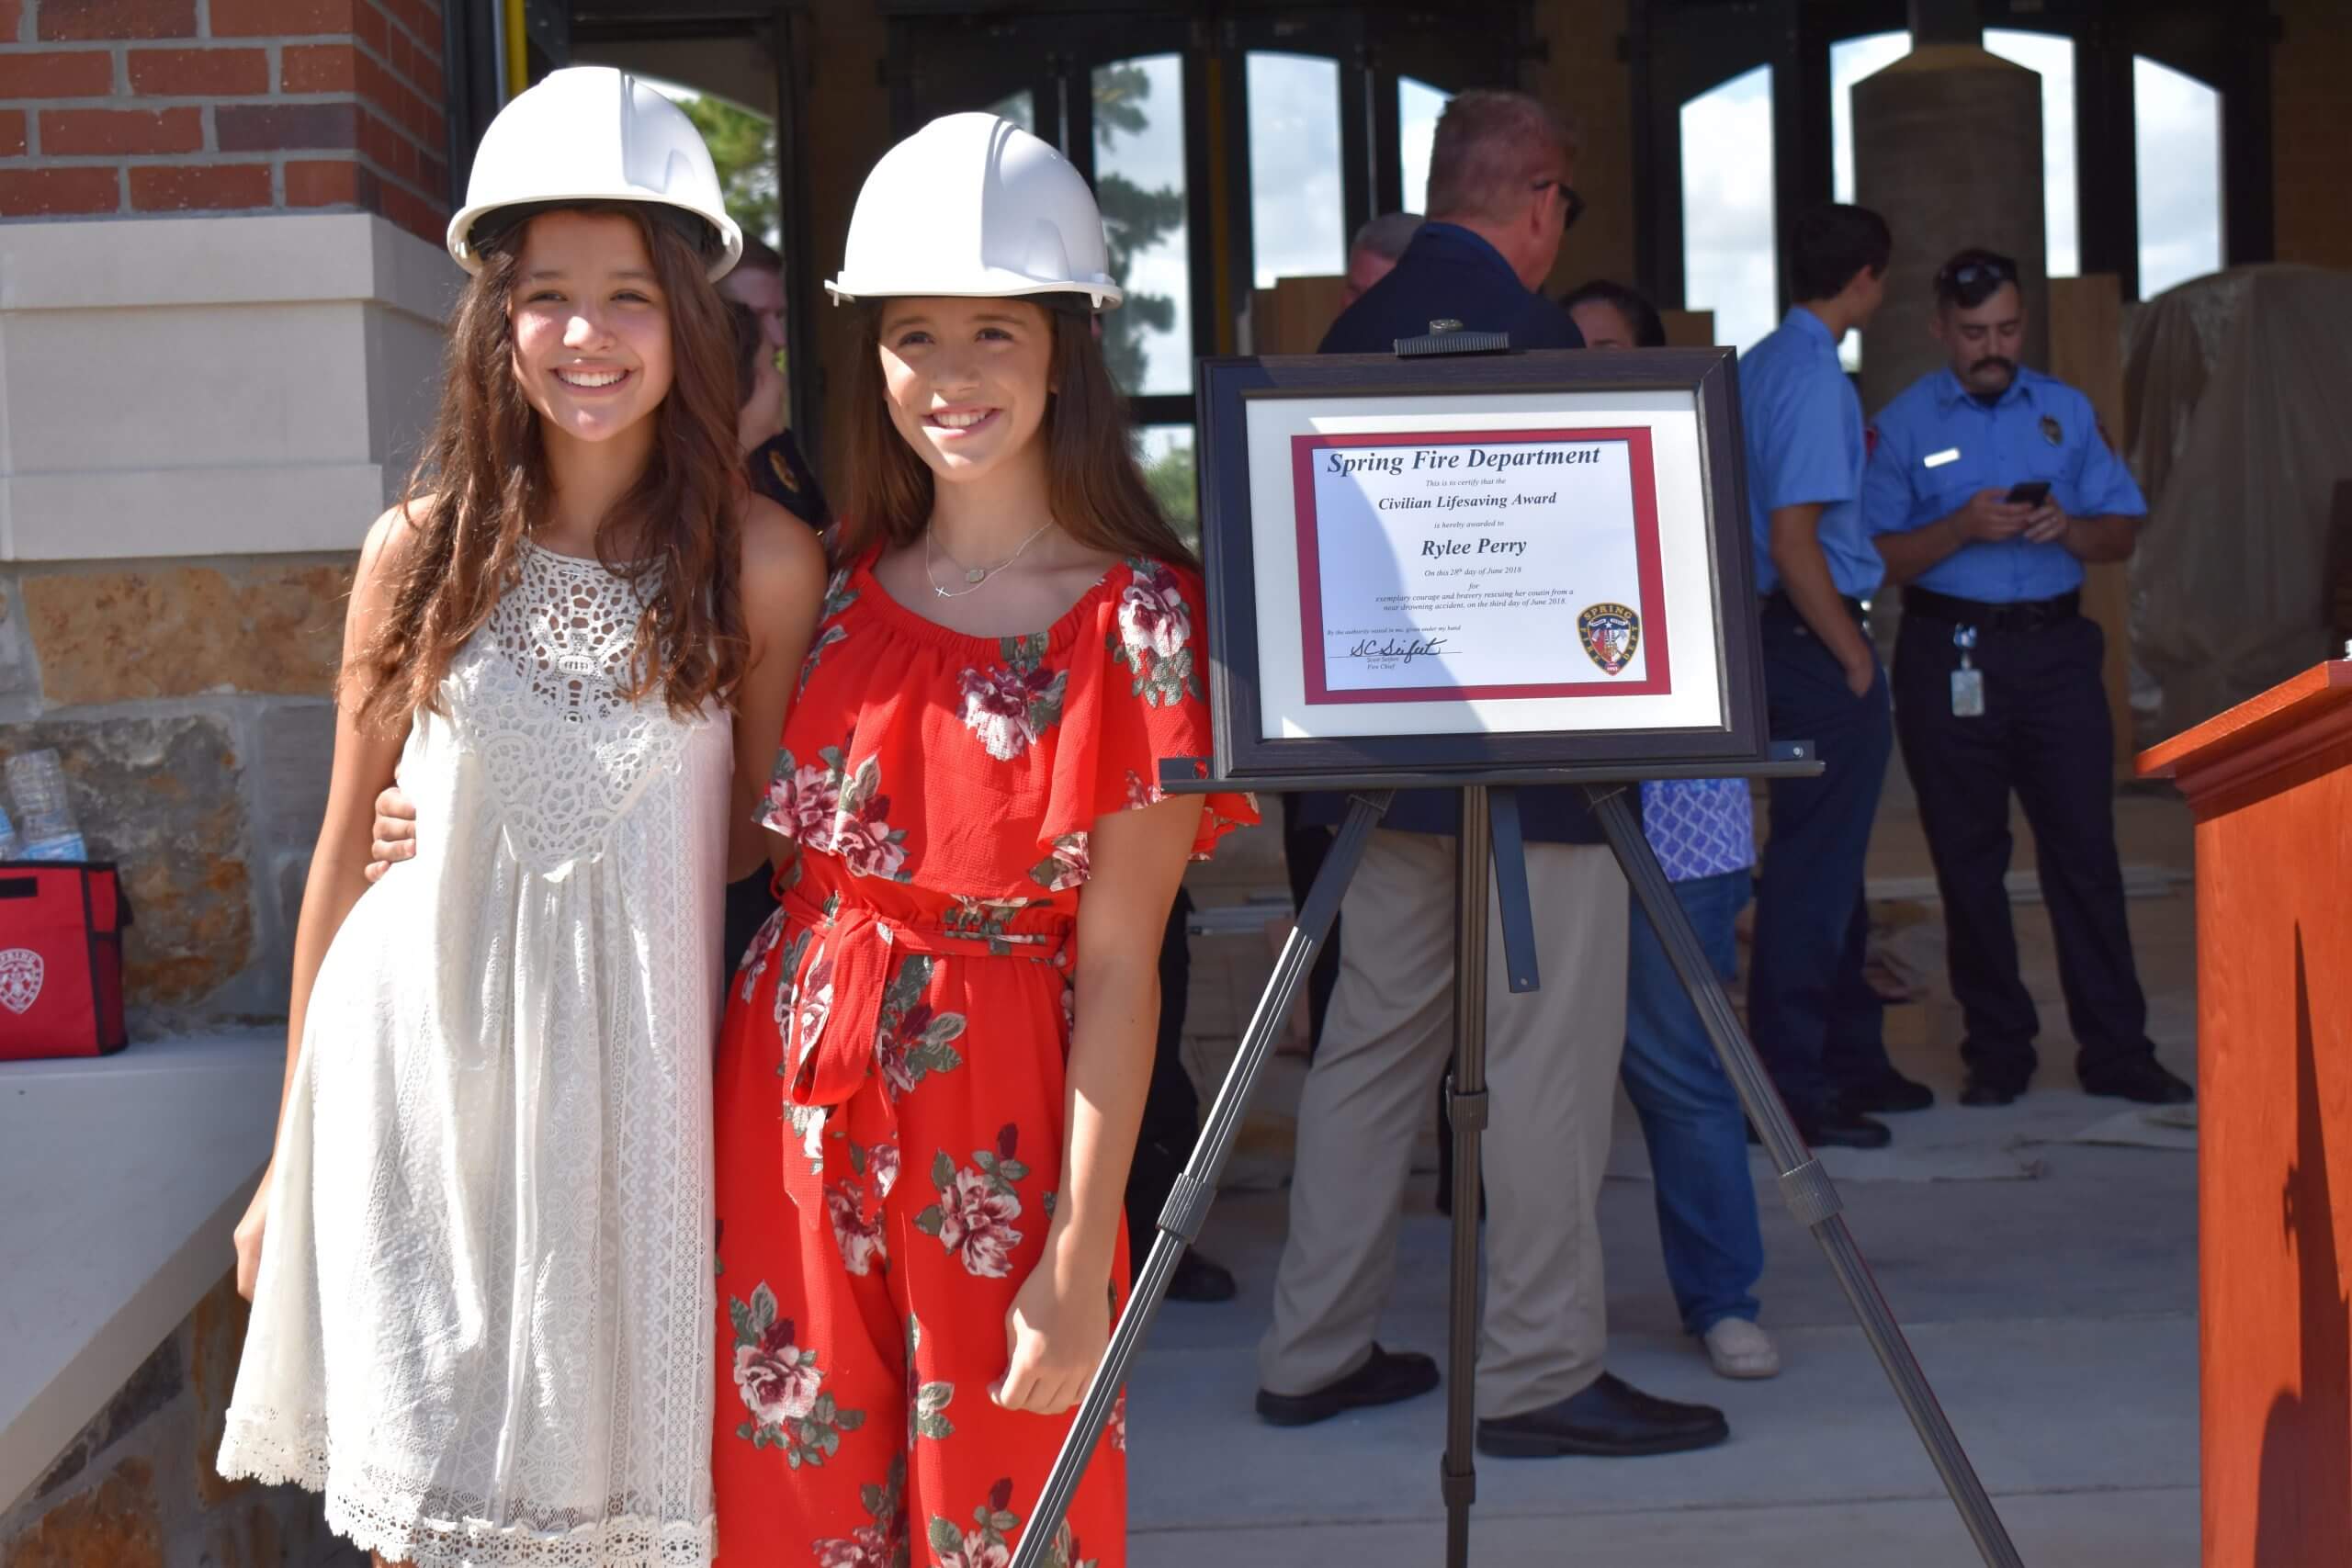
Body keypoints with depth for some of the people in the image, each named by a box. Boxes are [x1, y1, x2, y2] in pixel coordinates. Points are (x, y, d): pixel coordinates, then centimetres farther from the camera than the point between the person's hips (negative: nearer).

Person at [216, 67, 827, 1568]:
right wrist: (291, 1154, 10)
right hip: (426, 1085, 1)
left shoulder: (763, 564, -5)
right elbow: (347, 852, 7)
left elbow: (760, 854, 4)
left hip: (635, 1089, -1)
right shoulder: (422, 553, 0)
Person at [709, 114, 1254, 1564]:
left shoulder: (1135, 615, -10)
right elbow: (783, 843, 12)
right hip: (789, 1104, 4)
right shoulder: (844, 584, 4)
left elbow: (1119, 966, -12)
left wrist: (1078, 1264, -14)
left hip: (995, 1134, -4)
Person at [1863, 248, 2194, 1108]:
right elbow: (1877, 555, -4)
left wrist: (2069, 528, -11)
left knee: (2085, 846, -2)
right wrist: (1962, 529, -17)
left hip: (2055, 648, 2)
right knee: (1969, 859, 4)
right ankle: (1997, 1053, 13)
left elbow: (2123, 532, 9)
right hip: (1951, 657, -1)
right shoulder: (1902, 425, 3)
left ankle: (2116, 1051, 4)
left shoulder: (2066, 410, 11)